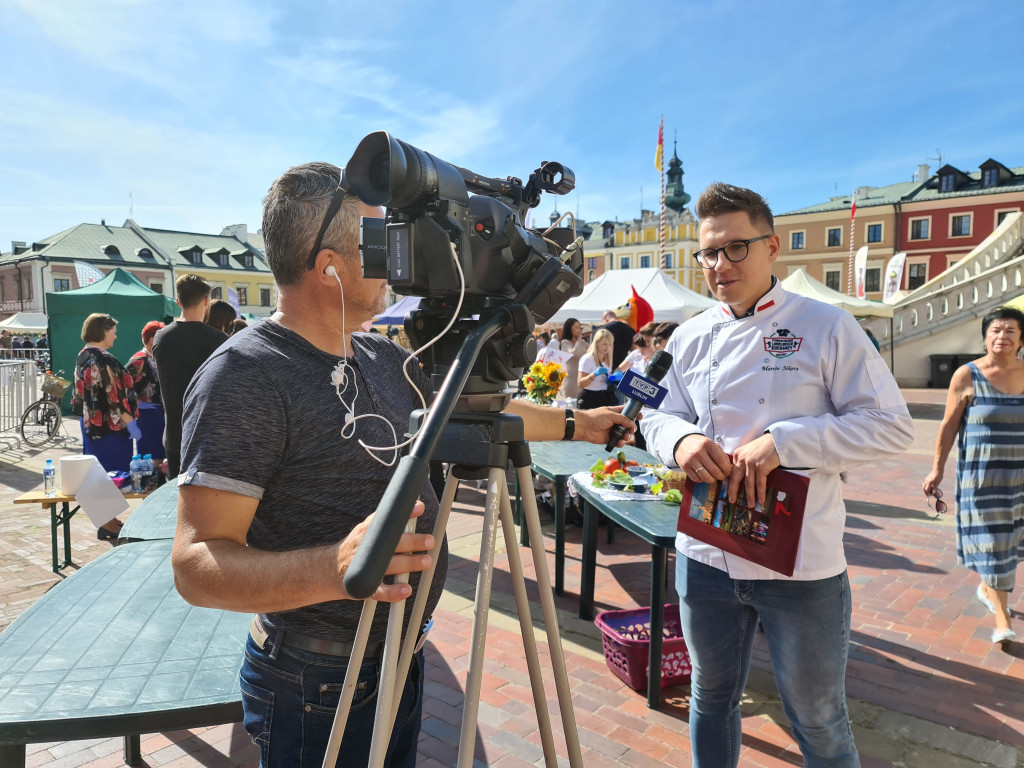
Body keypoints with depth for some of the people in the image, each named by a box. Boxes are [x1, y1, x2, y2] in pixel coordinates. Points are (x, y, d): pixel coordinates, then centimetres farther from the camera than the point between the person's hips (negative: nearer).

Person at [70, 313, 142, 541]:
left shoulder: (83, 356, 10)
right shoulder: (104, 360, -19)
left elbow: (82, 393, 16)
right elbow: (115, 397, -22)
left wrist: (89, 416, 23)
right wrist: (131, 423, -19)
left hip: (91, 423, 10)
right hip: (110, 426, -10)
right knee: (112, 472, -2)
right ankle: (108, 525, 3)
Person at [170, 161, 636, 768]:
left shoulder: (383, 357, 4)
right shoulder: (242, 378, -22)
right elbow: (197, 564, -26)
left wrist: (575, 423, 21)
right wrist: (333, 569, -42)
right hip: (318, 687, -7)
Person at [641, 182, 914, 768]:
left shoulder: (826, 326, -8)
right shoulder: (690, 337, 5)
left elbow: (892, 424, -10)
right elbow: (657, 415, 11)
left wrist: (783, 441, -23)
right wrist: (679, 440, -13)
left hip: (802, 566, -3)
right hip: (705, 558, 4)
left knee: (819, 720, 15)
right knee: (713, 698, 23)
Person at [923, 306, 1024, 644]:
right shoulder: (967, 376, -7)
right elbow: (949, 425, -5)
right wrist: (937, 470, -5)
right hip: (982, 474, -3)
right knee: (991, 542, -1)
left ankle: (988, 588, 42)